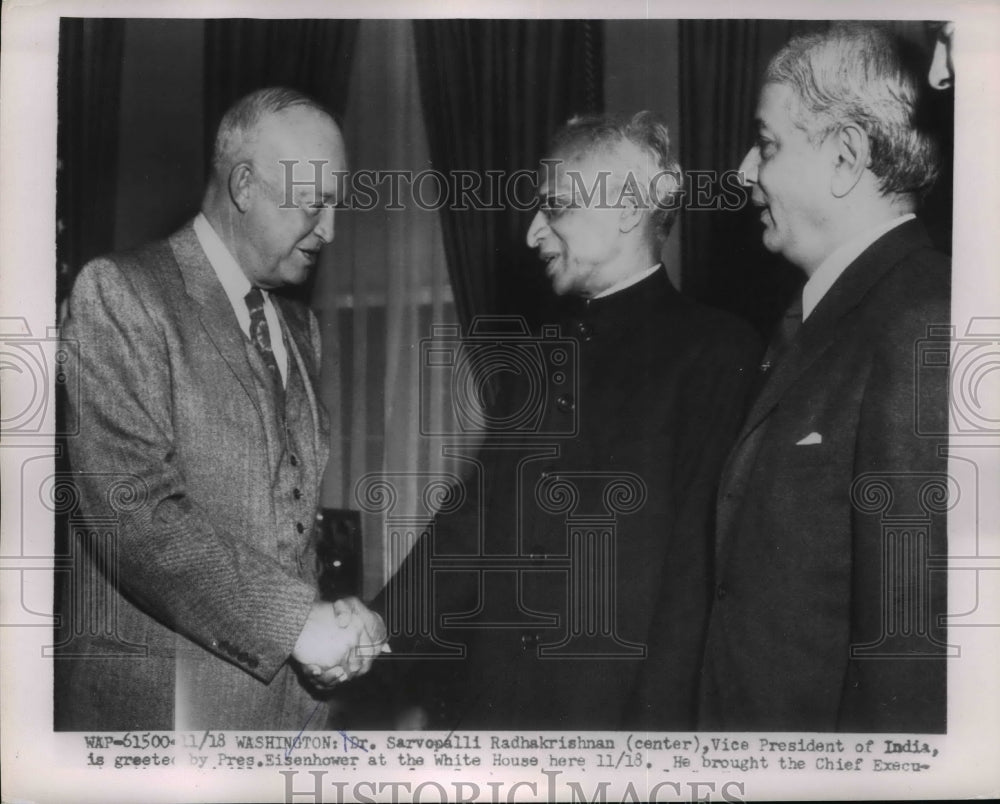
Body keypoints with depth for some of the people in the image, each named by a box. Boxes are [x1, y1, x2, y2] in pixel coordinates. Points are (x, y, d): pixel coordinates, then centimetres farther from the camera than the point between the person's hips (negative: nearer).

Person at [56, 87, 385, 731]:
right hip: (161, 703, -6)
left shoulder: (301, 327, 14)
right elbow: (134, 510, -18)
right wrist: (295, 622, -17)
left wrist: (329, 630, 0)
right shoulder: (118, 294, -8)